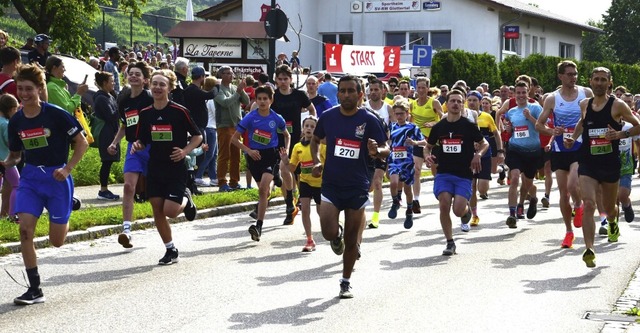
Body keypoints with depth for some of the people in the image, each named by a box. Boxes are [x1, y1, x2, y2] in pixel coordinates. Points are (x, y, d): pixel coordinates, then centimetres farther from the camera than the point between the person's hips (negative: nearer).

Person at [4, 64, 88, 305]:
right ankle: (34, 290, -6)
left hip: (57, 177, -4)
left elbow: (82, 143, -7)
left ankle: (65, 218, 41)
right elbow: (15, 155, 14)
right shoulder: (16, 121, 2)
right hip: (30, 178, 4)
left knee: (57, 241, 2)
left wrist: (67, 169, -17)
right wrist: (5, 163, -8)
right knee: (25, 230, -14)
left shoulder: (56, 114, -12)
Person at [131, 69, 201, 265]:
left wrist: (185, 151, -17)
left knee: (170, 211, -12)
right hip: (154, 168, 4)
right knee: (157, 211, 3)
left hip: (176, 169, -4)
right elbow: (142, 141, 11)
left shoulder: (179, 111, -10)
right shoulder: (145, 114, 3)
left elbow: (198, 136, -2)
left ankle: (186, 200, 23)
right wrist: (137, 146, -11)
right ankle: (171, 250, 18)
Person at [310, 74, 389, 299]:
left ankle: (346, 282, 24)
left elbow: (386, 149, -3)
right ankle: (337, 236, 25)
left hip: (357, 187, -1)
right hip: (331, 185, 1)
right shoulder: (328, 116, -2)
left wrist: (376, 151, -26)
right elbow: (315, 140, 16)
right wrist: (316, 162, -1)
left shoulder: (369, 120, -7)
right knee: (329, 233, -14)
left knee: (351, 240, 6)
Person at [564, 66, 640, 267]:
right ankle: (589, 251, -22)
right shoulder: (584, 105, 4)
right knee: (588, 205, -17)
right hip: (588, 162, 1)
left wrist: (620, 134, -19)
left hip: (610, 163, -1)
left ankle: (613, 224, 54)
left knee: (609, 207, 16)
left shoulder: (617, 105, -7)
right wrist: (573, 139, 10)